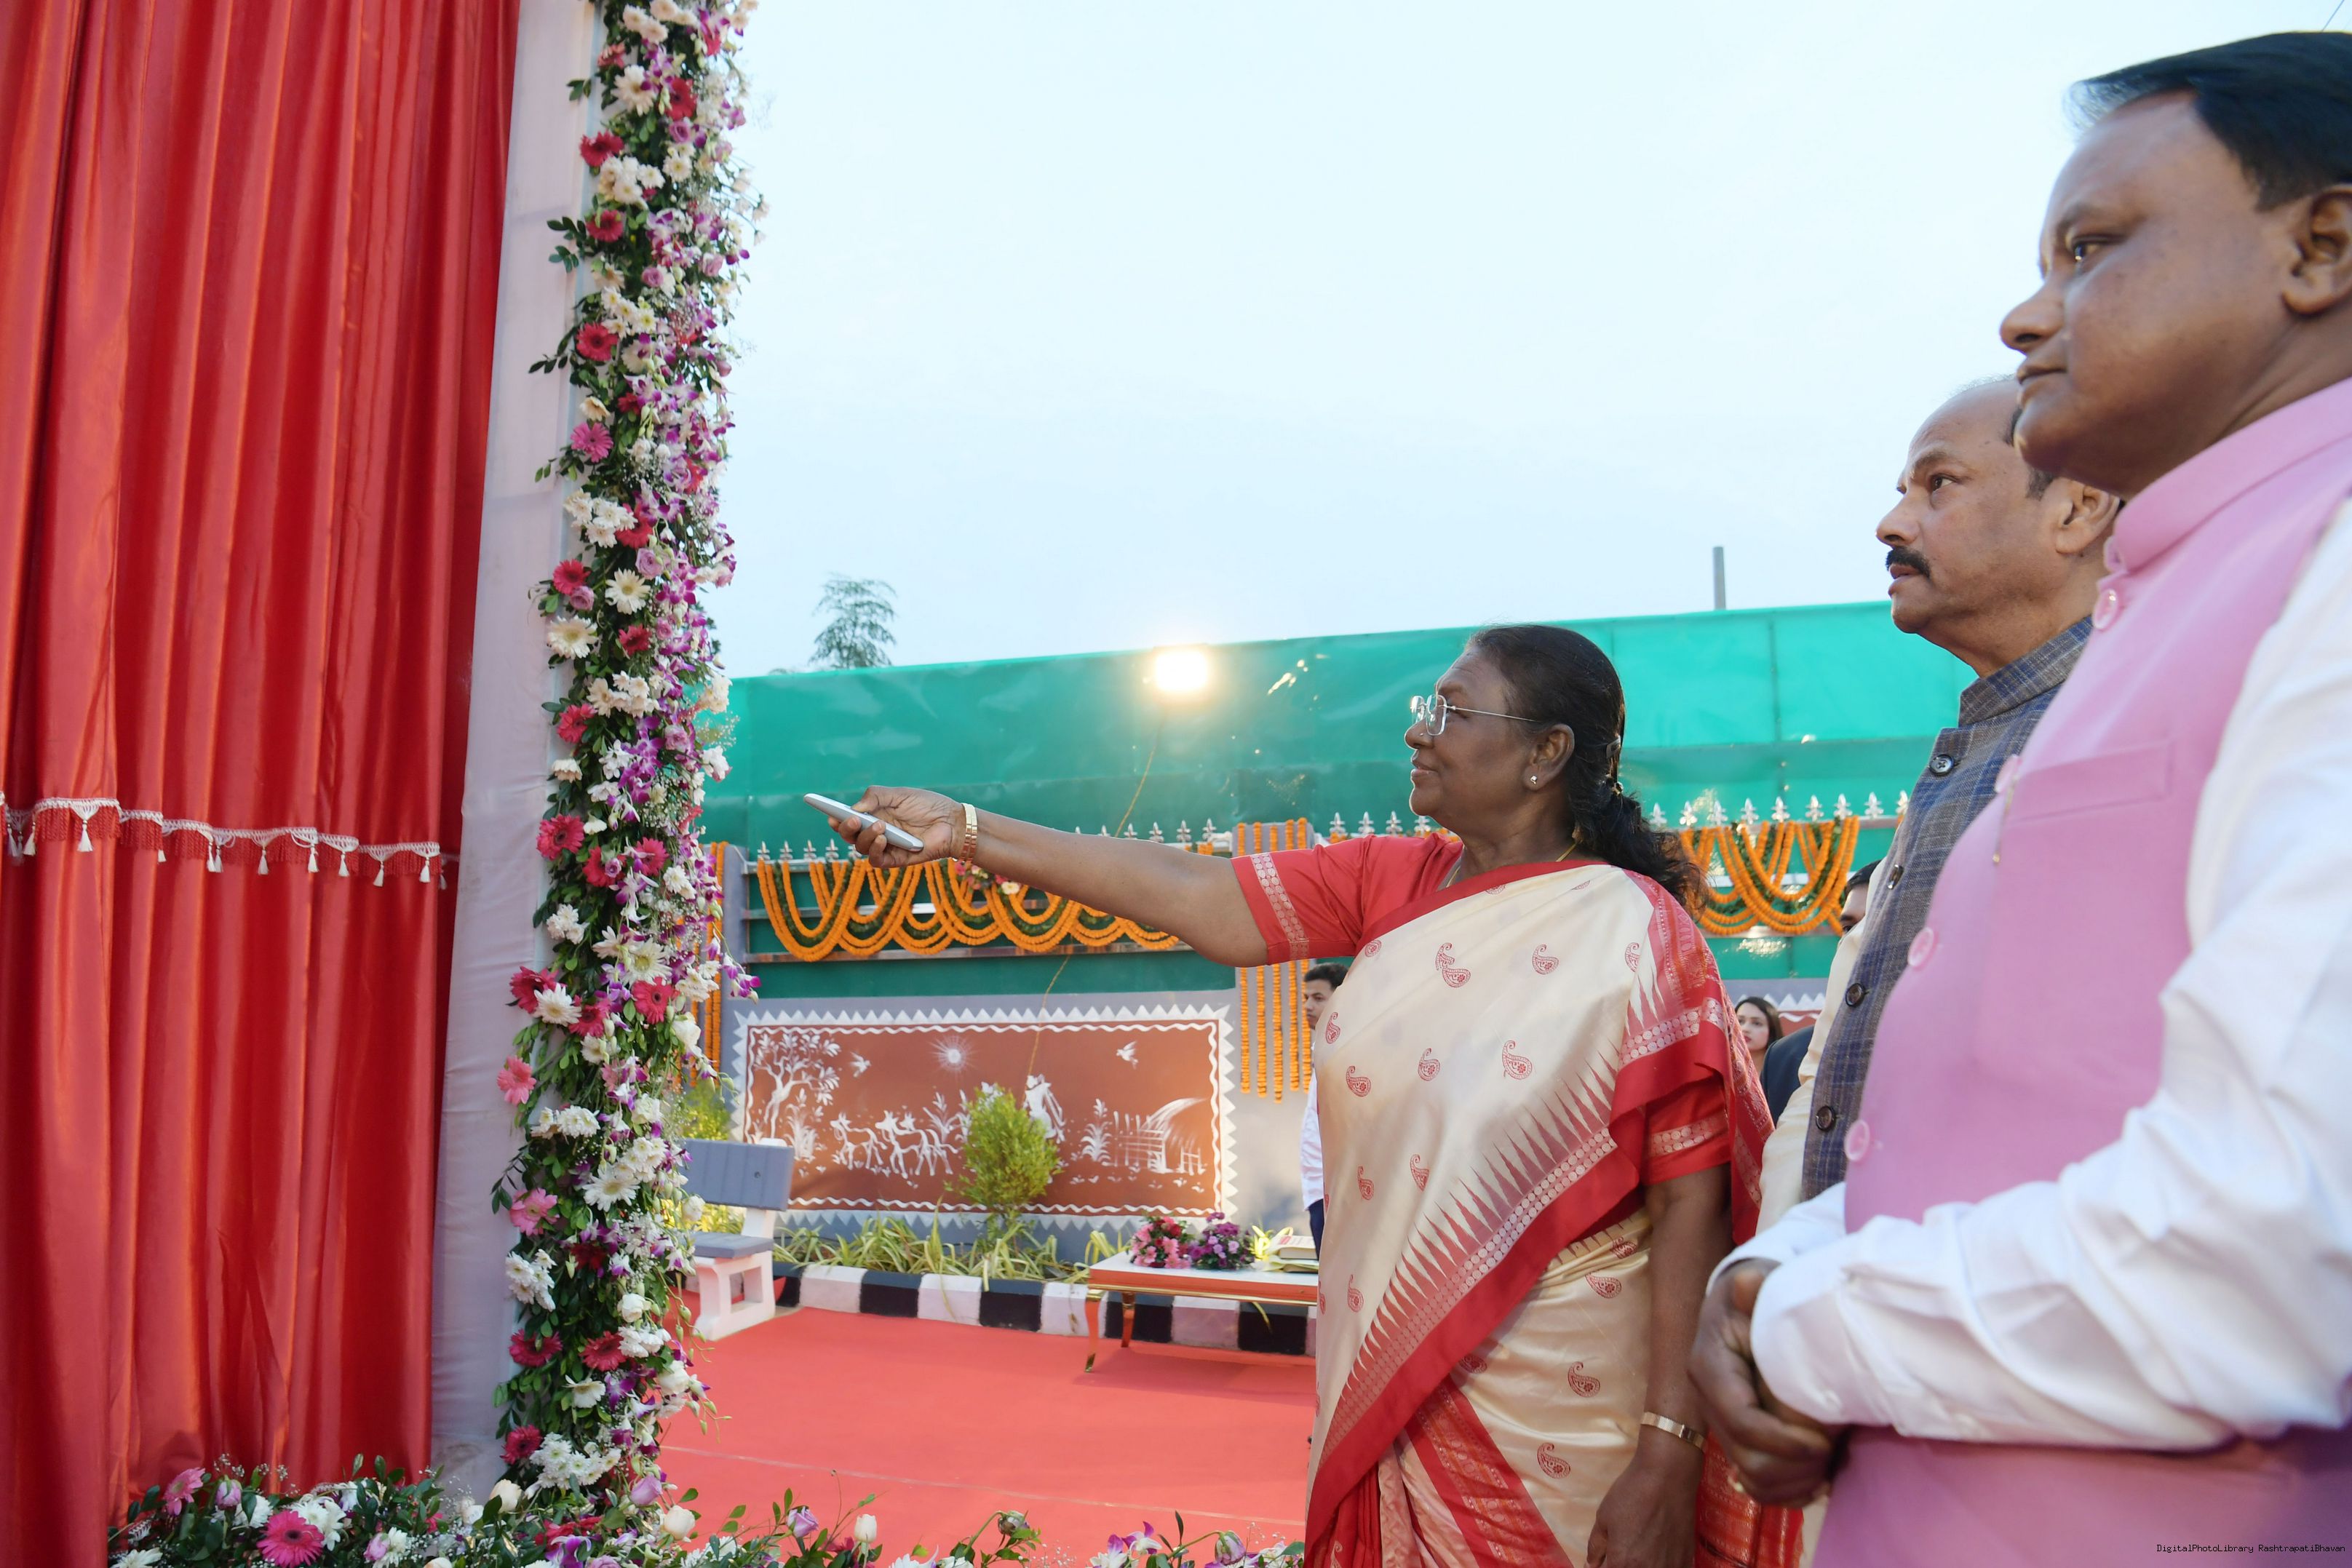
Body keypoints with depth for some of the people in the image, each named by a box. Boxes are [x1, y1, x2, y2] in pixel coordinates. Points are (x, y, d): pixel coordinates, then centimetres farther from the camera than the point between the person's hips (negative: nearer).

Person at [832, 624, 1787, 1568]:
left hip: (1557, 1409, -5)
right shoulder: (1390, 882, 1)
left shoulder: (1635, 934, -13)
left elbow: (1692, 1202, -14)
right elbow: (1200, 899, -5)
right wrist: (966, 833, -7)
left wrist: (1668, 1454, -17)